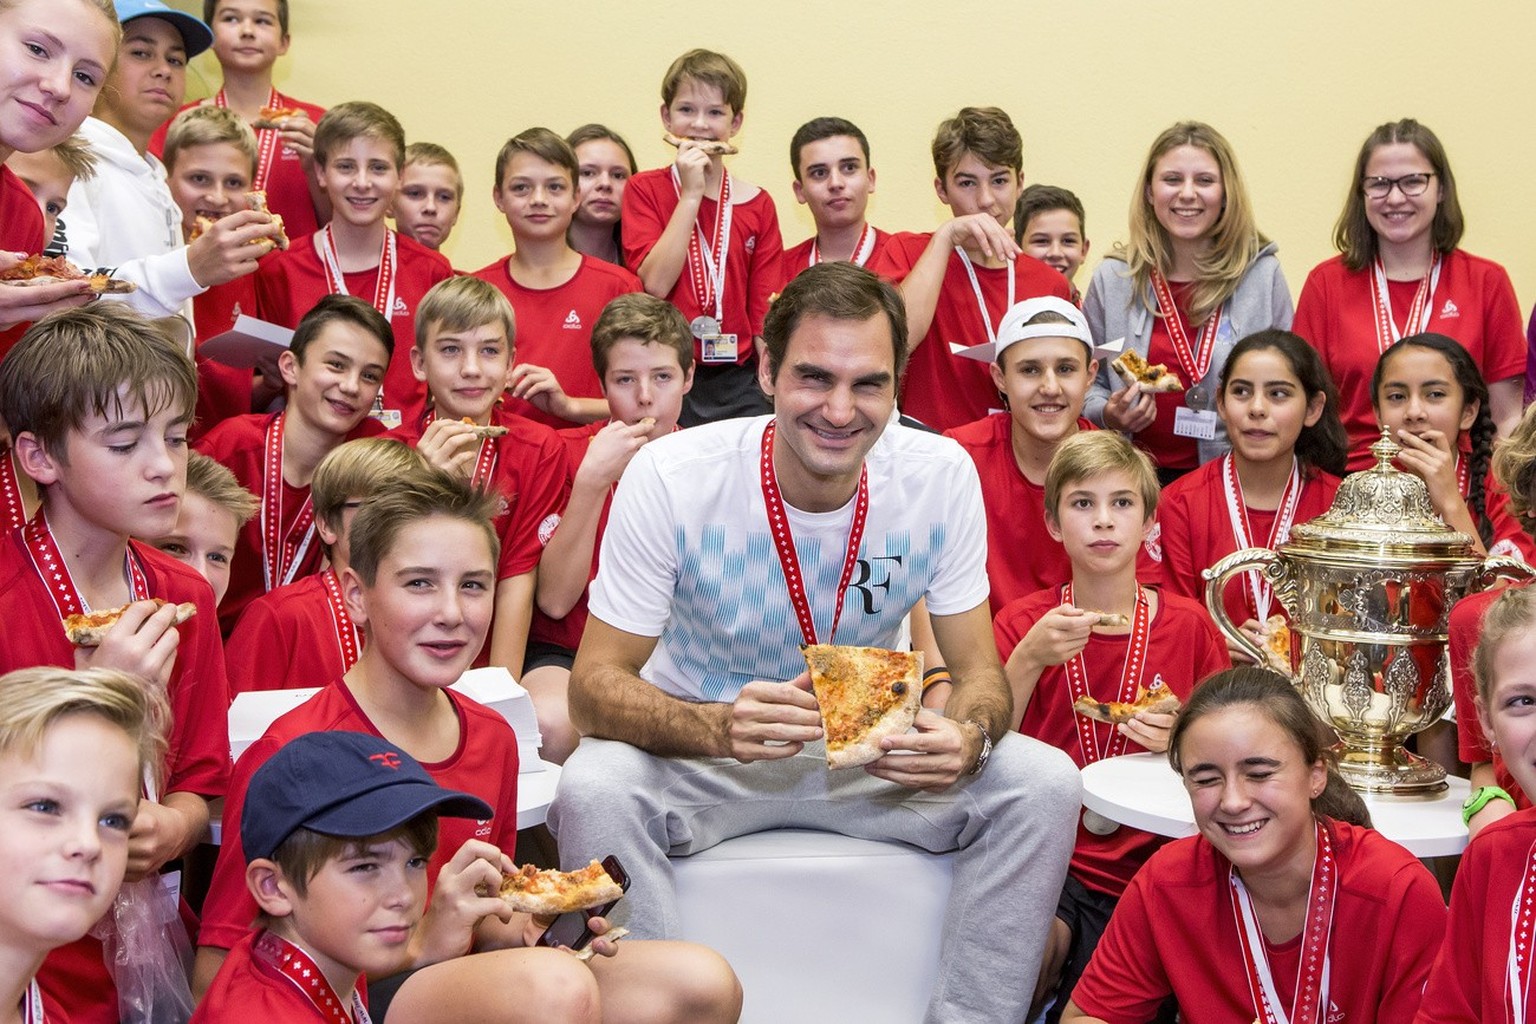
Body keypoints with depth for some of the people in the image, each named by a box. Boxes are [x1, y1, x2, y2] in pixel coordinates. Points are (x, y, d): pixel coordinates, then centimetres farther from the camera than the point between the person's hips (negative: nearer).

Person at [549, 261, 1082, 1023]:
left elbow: (979, 670, -5)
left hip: (872, 752, 3)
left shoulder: (942, 477, -13)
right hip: (699, 753, -2)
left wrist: (968, 737, -31)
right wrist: (718, 727, -40)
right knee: (592, 790, -33)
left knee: (1045, 784, -19)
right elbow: (595, 686, -19)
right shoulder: (669, 476, -20)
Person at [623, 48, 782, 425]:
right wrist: (691, 194, -10)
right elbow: (655, 283, -11)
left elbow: (765, 316, 5)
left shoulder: (758, 205, 7)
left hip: (739, 383, 2)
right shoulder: (644, 190, 4)